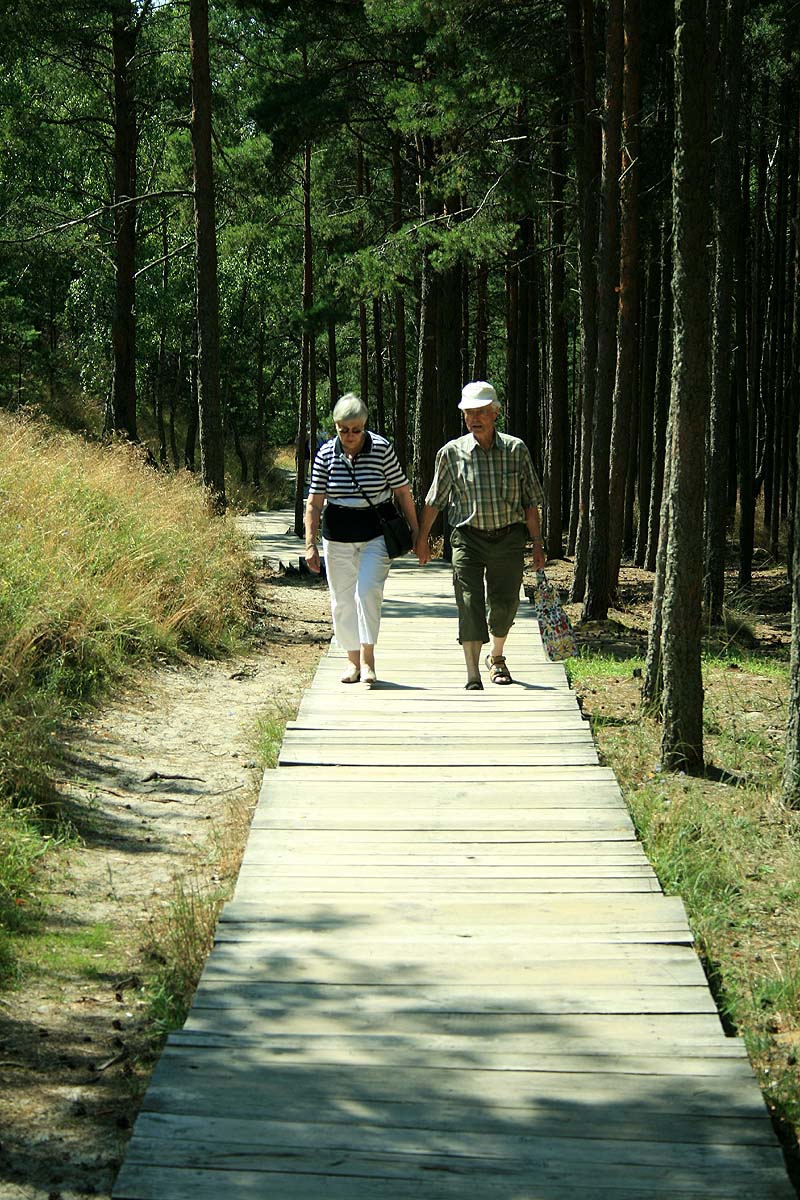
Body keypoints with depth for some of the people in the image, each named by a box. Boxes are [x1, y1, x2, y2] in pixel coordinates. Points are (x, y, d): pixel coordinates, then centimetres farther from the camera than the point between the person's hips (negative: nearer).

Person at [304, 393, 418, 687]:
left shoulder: (382, 448, -6)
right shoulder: (326, 454, -3)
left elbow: (402, 491, 1)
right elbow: (314, 502, -1)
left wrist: (415, 530, 4)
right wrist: (310, 544, -6)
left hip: (377, 533, -2)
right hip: (338, 536, 2)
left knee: (368, 591, -18)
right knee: (342, 600, 6)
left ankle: (368, 658, -12)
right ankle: (353, 660, 19)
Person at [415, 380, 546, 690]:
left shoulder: (516, 449, 1)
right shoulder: (451, 453, 0)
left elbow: (531, 502, 5)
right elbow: (433, 501, 10)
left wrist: (537, 544, 2)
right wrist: (422, 538, 12)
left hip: (508, 539, 1)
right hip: (468, 538, -1)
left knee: (503, 603, 8)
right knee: (470, 605, -10)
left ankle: (496, 657, 37)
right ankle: (473, 676, -7)